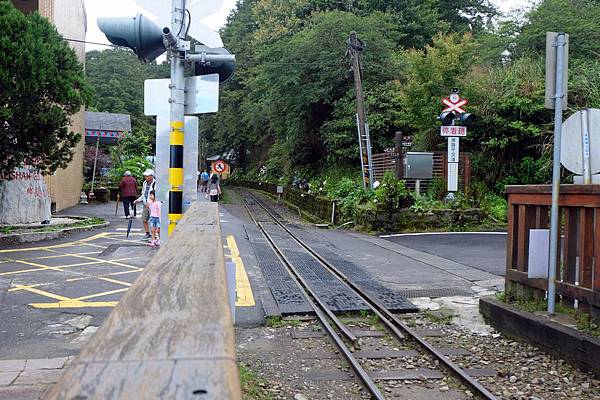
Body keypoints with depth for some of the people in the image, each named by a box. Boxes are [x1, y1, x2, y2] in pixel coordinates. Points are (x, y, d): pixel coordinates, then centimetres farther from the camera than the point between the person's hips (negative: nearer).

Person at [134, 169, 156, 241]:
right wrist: (138, 200, 9)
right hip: (145, 205, 7)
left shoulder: (155, 184, -12)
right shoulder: (145, 183, 12)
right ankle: (148, 235, 24)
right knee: (144, 220, 10)